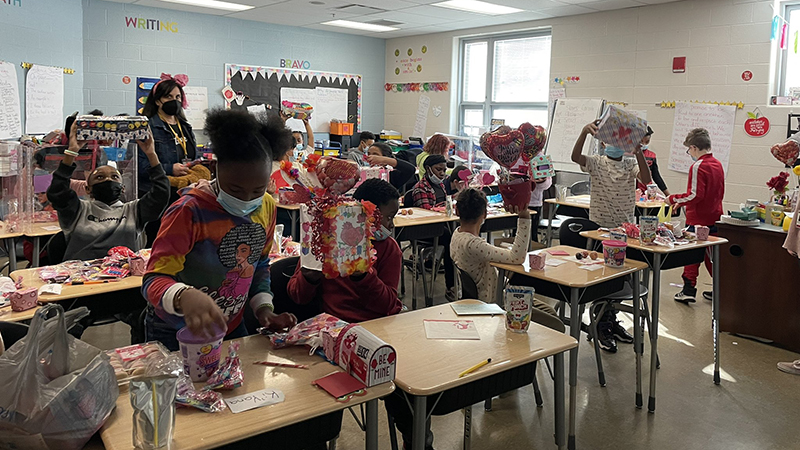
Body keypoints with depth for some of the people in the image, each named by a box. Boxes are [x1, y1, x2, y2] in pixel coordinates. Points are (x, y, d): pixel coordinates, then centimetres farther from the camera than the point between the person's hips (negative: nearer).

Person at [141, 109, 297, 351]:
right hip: (175, 334, -5)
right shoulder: (190, 211, -25)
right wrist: (185, 296, -51)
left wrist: (263, 308, -7)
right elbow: (154, 280, -30)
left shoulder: (267, 207, -6)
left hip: (231, 328, 6)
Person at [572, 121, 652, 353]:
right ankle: (602, 328, 11)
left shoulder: (631, 164, 5)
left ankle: (611, 320, 29)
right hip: (599, 227, -3)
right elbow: (575, 157, -22)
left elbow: (646, 179, -15)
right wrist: (584, 133, -37)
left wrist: (638, 152, -27)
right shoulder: (596, 163, -1)